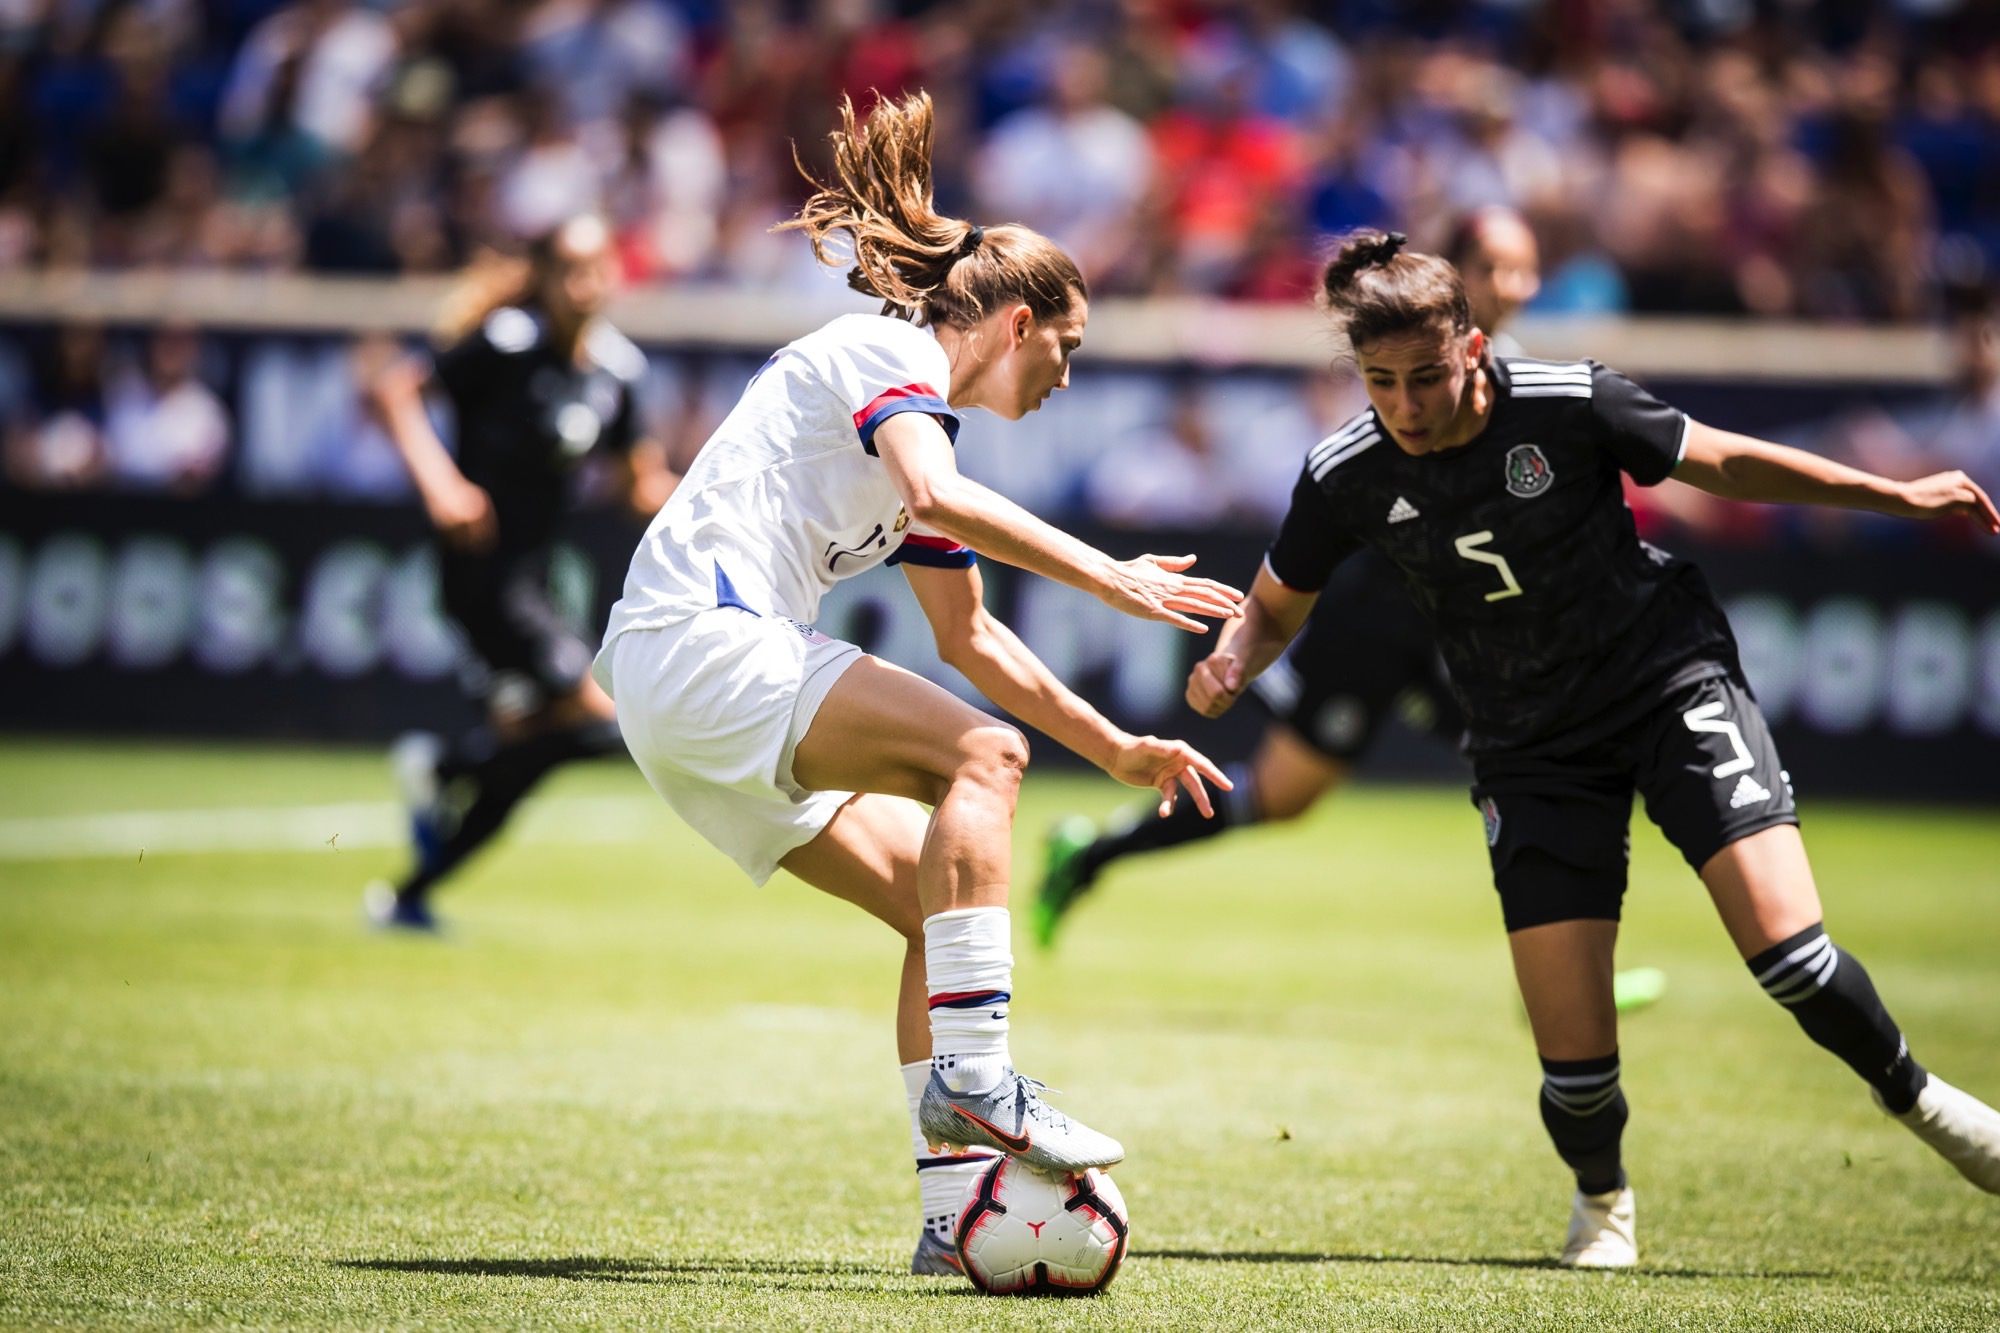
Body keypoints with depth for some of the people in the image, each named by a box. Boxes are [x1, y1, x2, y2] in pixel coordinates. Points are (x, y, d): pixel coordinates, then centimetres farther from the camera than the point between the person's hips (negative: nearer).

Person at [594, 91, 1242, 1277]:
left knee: (939, 897, 6)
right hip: (701, 637, -10)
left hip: (684, 684, 10)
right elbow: (940, 497, -25)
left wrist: (1117, 751, 35)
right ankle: (972, 1078, -28)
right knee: (980, 755, -22)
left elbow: (971, 637, 34)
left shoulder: (922, 412, 25)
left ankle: (954, 1206, 3)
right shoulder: (884, 351, -3)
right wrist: (1108, 577, -25)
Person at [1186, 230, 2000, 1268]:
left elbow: (1726, 464, -2)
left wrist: (1899, 496, 1)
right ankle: (1601, 1200, 26)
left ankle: (1915, 1099, 14)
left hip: (1673, 684, -1)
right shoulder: (1347, 477, -11)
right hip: (1533, 749, 2)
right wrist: (1228, 665, -17)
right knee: (1572, 1059, -9)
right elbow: (1275, 606, 6)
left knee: (1788, 953, -18)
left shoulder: (1569, 405, -17)